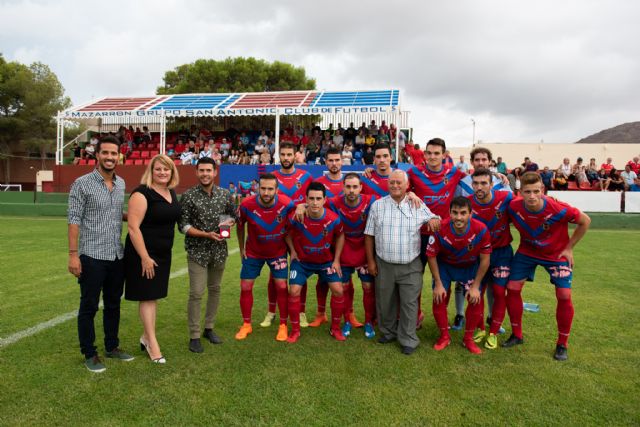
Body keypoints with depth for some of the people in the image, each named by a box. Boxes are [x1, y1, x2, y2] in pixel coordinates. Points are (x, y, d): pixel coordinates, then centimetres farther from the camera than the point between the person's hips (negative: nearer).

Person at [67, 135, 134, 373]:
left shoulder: (121, 184, 9)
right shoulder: (83, 184, -8)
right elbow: (74, 220, -11)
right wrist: (73, 254, -15)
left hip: (117, 256, 6)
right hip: (92, 257, -6)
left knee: (113, 304, 15)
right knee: (89, 307, 5)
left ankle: (112, 347, 30)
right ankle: (89, 354, 19)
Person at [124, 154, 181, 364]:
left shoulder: (172, 193, 9)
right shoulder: (142, 193, -15)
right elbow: (133, 227, -20)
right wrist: (144, 257, -22)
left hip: (163, 253, 7)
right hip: (144, 253, -7)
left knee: (153, 295, 15)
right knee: (147, 296, 1)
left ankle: (146, 337, 30)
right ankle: (152, 342, 12)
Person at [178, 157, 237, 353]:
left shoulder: (225, 194, 2)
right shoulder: (189, 196, -8)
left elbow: (234, 215, 15)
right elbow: (183, 225, -9)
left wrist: (229, 222, -9)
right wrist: (207, 234, -20)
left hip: (219, 250, 4)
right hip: (197, 251, -4)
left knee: (215, 289, 14)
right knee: (196, 293, -5)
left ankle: (209, 328, 30)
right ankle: (194, 336, 8)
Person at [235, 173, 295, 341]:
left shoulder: (287, 204, -25)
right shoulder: (247, 205, -23)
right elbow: (240, 226, -3)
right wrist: (241, 248, 4)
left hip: (278, 252, -1)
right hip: (253, 252, 1)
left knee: (281, 286, -2)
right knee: (245, 287, 4)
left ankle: (283, 325, 14)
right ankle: (246, 324, 22)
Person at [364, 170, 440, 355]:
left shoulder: (418, 206, 1)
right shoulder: (377, 205, 1)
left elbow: (433, 218, 14)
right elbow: (369, 235, 4)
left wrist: (433, 218, -12)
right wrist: (370, 260, 1)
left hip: (410, 266, -1)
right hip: (384, 265, 1)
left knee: (409, 303, 3)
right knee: (385, 301, 14)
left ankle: (408, 339, 17)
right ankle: (388, 332, 35)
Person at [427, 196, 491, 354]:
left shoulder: (481, 230, -31)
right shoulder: (440, 229, -32)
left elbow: (485, 260, -15)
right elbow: (431, 256, -16)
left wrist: (475, 286, -12)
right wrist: (438, 284, -13)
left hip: (471, 266, 1)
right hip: (445, 265, 0)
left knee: (476, 300, -5)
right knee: (439, 299, -5)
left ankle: (468, 338, 16)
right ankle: (444, 336, 17)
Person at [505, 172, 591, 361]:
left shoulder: (558, 209, -32)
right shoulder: (514, 207, -25)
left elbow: (585, 221, -13)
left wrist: (569, 248, -10)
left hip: (556, 254, -2)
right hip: (527, 251, 2)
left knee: (564, 295, -8)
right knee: (512, 288, -2)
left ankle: (562, 344, 12)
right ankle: (516, 335, 16)